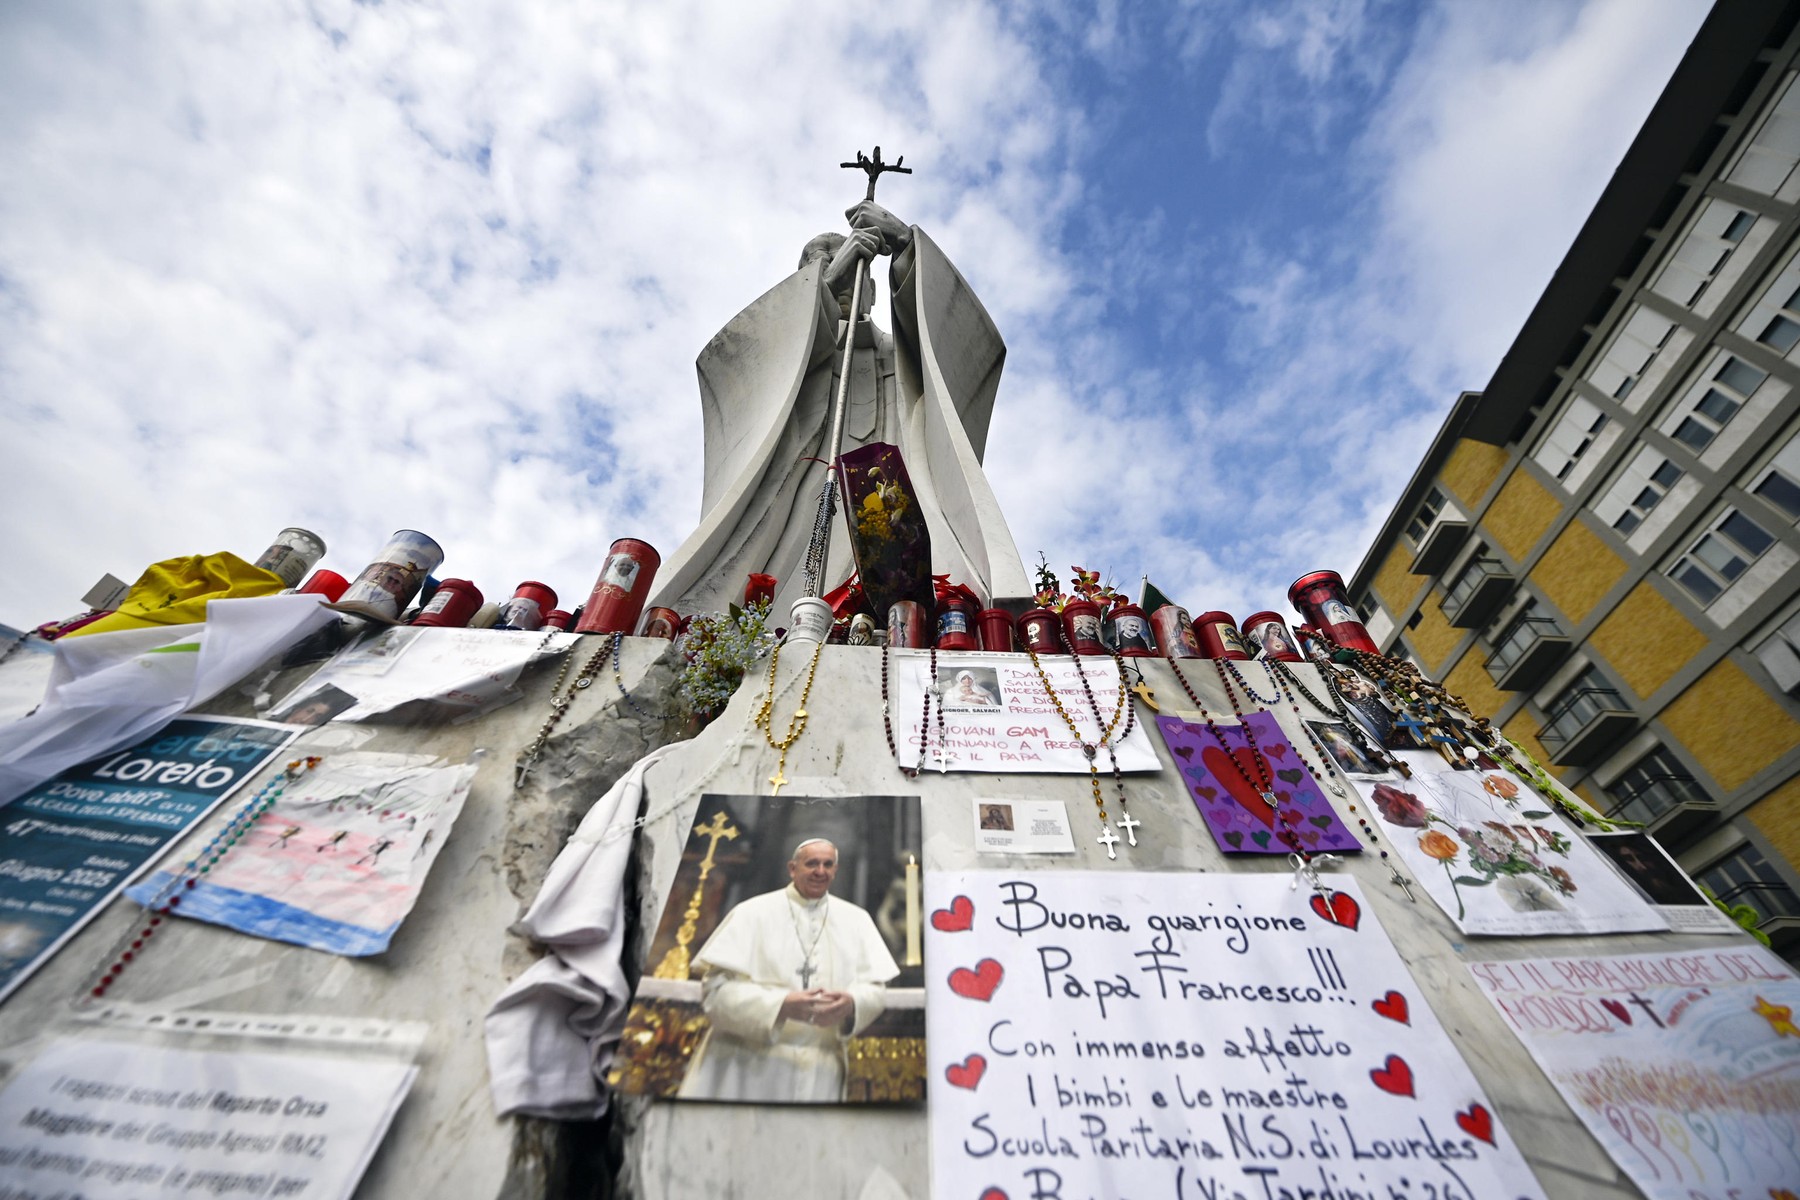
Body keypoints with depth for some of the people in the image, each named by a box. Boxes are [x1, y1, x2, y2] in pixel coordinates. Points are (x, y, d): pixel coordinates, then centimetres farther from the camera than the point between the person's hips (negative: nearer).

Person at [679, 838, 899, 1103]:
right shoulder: (753, 912, -3)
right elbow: (716, 986, -10)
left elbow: (876, 989, 4)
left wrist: (851, 1004, -19)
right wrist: (781, 1005, -23)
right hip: (745, 1066, -2)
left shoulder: (856, 919, 6)